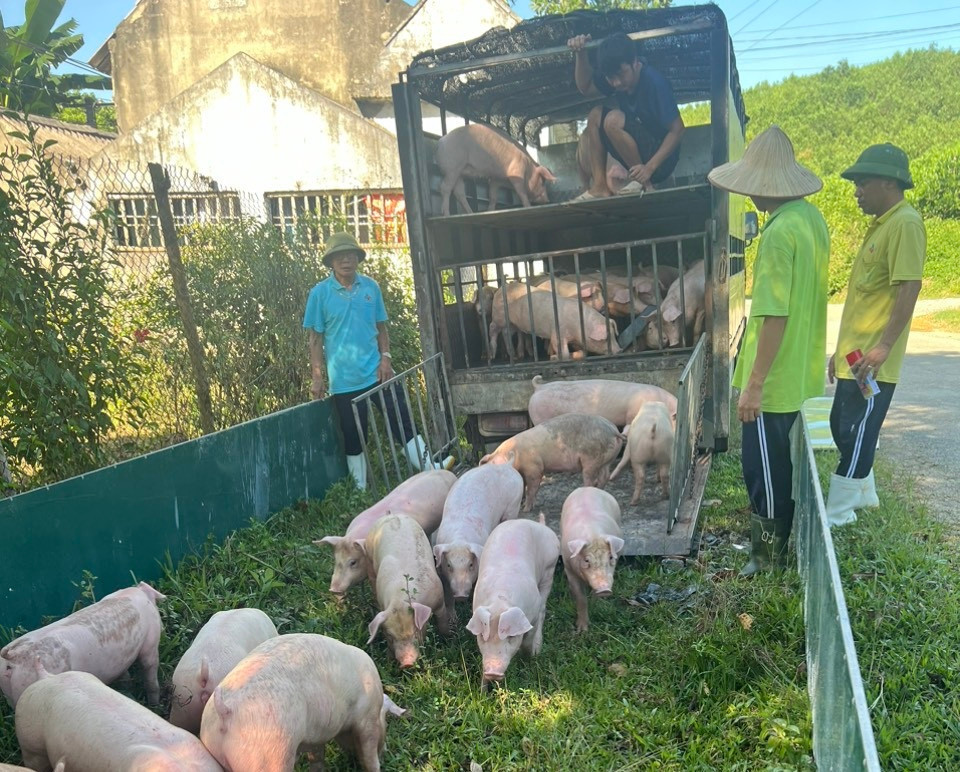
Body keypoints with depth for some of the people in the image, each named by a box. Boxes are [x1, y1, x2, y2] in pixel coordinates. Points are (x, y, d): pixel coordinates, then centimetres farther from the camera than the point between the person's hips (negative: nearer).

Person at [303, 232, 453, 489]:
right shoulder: (320, 293, -4)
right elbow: (316, 339, -2)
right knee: (353, 437, 8)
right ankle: (361, 490, 20)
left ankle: (430, 468, 4)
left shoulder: (371, 287, 4)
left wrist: (385, 357, -4)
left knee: (403, 421, 0)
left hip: (376, 372, 2)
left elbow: (381, 327, 10)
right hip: (343, 380, -2)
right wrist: (317, 378, -7)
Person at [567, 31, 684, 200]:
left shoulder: (655, 83, -22)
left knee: (613, 120, -26)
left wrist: (650, 167, -30)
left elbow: (677, 130, -21)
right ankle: (600, 186, -9)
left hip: (660, 157, -8)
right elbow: (585, 88, 10)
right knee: (595, 115, -3)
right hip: (638, 152, 8)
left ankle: (643, 182, -15)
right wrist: (580, 53, -7)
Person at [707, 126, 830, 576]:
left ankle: (769, 558, 19)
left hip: (774, 378, -9)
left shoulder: (779, 232, -23)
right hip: (800, 373, 9)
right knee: (778, 463, 21)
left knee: (765, 468, 5)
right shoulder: (812, 218, 6)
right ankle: (772, 541, 36)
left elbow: (775, 316, -26)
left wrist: (754, 384, -21)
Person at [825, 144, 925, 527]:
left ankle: (836, 515, 9)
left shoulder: (905, 224, -13)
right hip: (854, 355, 10)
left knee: (855, 436, -2)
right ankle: (863, 494, 36)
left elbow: (909, 288, -22)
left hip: (872, 361, -10)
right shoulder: (880, 225, 17)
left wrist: (883, 346, -27)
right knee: (841, 427, 19)